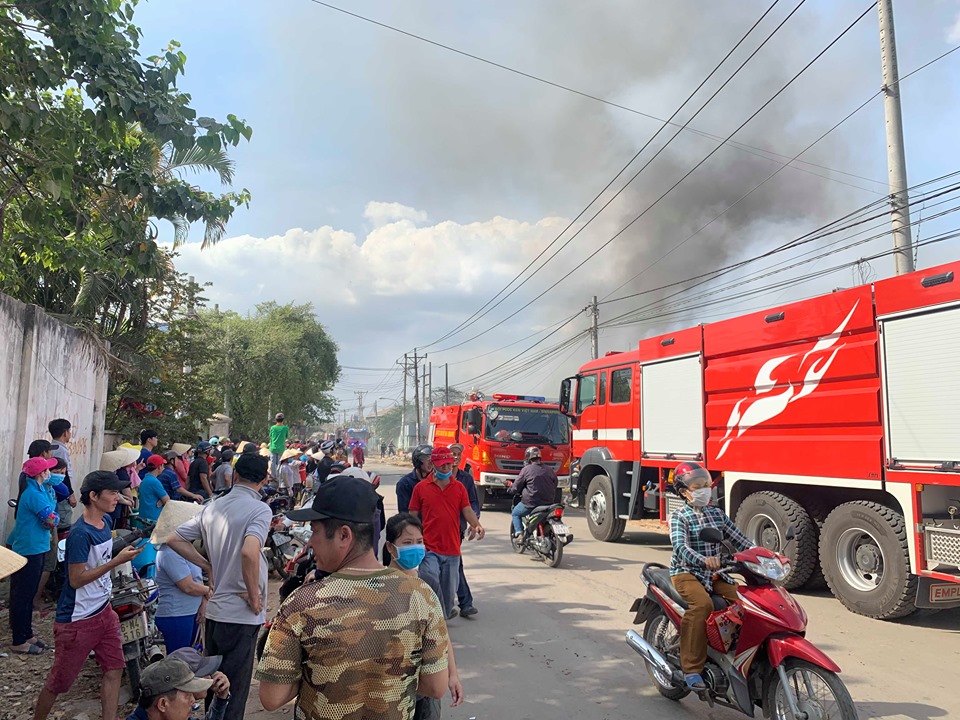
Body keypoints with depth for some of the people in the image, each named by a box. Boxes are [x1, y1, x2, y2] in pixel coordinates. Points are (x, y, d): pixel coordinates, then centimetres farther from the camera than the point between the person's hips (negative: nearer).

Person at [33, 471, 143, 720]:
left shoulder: (106, 521, 1)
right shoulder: (80, 534, -24)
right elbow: (76, 579, -23)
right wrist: (117, 561, -25)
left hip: (103, 611, 8)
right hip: (78, 620, -8)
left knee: (114, 669, 9)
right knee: (60, 680, 9)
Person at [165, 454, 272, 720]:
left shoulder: (211, 508, 5)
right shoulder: (260, 509, -16)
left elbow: (174, 540, 8)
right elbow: (249, 552, -32)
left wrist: (207, 566, 10)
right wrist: (253, 595, -19)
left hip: (213, 610, 7)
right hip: (241, 615, -6)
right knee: (234, 689, 6)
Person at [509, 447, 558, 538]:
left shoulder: (526, 469, -7)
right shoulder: (550, 470, 6)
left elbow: (516, 488, -3)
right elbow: (555, 485, 12)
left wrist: (511, 490, 19)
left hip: (530, 503, -4)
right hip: (549, 503, 4)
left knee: (515, 513, 19)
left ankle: (519, 534, 1)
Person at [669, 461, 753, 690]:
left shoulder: (718, 514, 13)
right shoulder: (679, 517, -5)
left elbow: (740, 540, 9)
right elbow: (680, 547, -21)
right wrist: (703, 560, -40)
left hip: (715, 574, 5)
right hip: (686, 573, -5)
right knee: (702, 605, -31)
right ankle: (692, 668, -26)